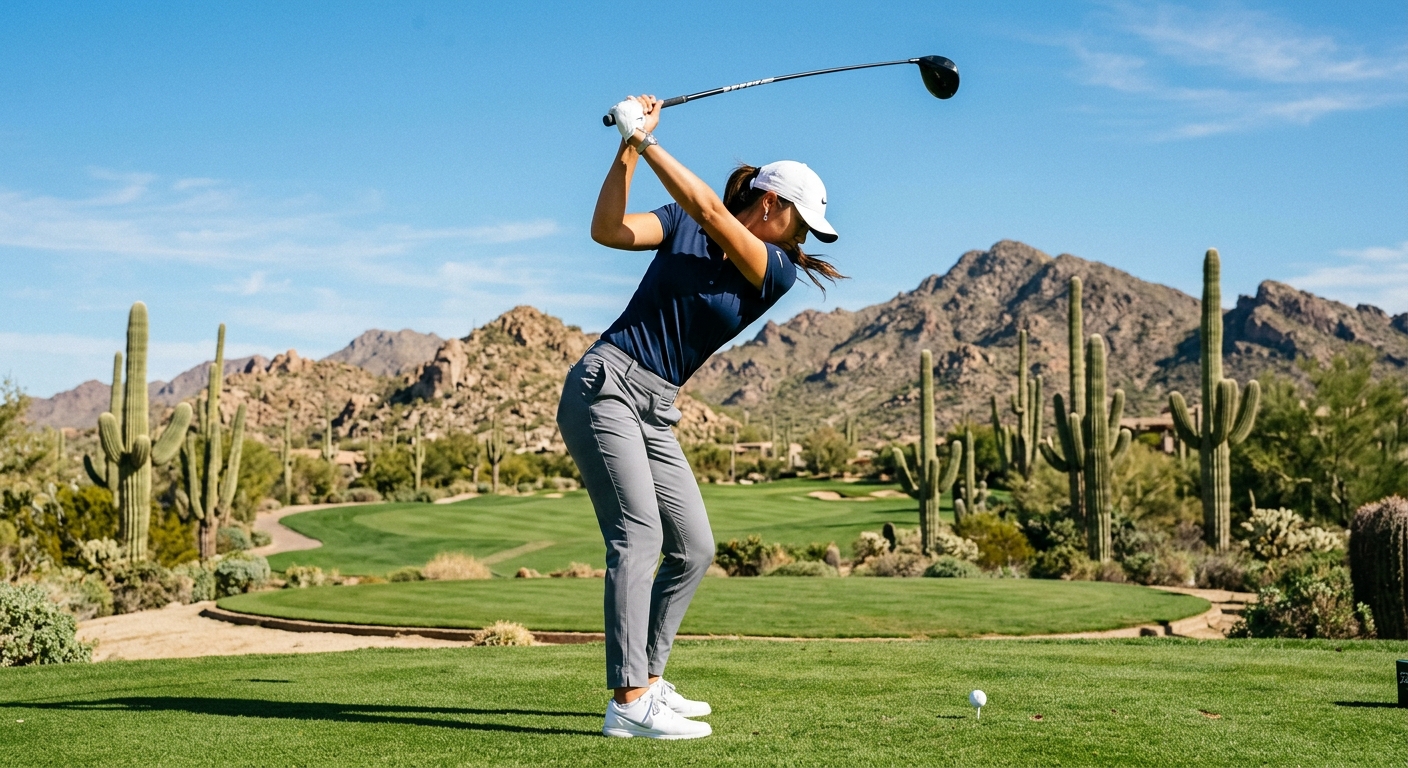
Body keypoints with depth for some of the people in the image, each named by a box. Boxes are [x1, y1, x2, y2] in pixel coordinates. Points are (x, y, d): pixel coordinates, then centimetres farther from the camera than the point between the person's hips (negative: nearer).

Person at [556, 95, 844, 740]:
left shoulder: (779, 273, 4)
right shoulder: (682, 223, 3)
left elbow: (711, 211, -12)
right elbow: (607, 230, -11)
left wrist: (646, 141, -14)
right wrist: (628, 149, -17)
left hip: (655, 411, 6)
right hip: (604, 383, -6)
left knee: (694, 547, 4)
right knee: (639, 534, -18)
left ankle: (646, 680, 16)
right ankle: (628, 705, -22)